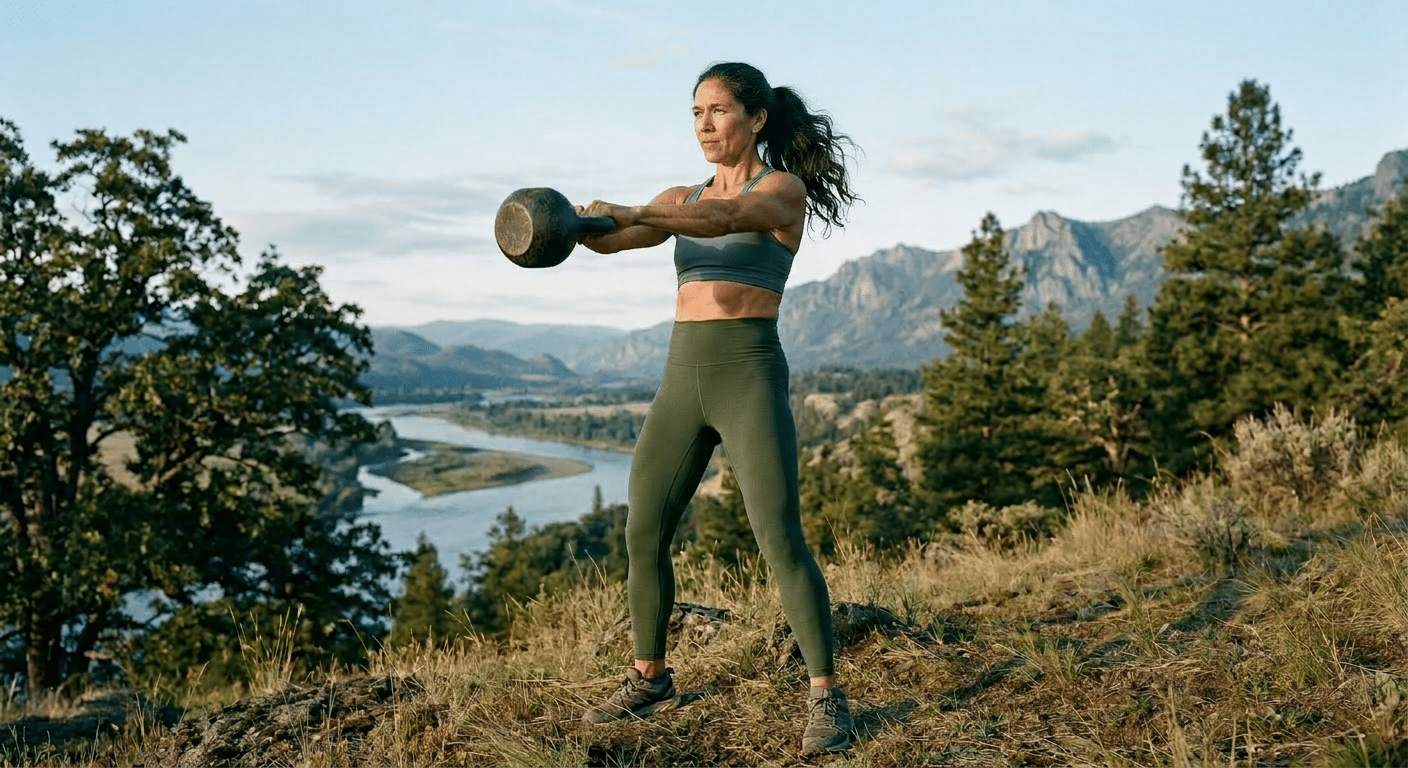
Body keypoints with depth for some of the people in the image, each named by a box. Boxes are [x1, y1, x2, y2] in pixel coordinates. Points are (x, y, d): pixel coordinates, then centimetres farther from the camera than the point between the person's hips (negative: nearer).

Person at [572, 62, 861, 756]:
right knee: (642, 536, 7)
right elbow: (614, 240, -1)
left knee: (781, 541, -13)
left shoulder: (785, 189, -2)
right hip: (682, 377, 6)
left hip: (750, 374, -6)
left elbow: (723, 218, -24)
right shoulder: (679, 199, 16)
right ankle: (649, 679, 25)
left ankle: (825, 698, -1)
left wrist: (629, 212, -39)